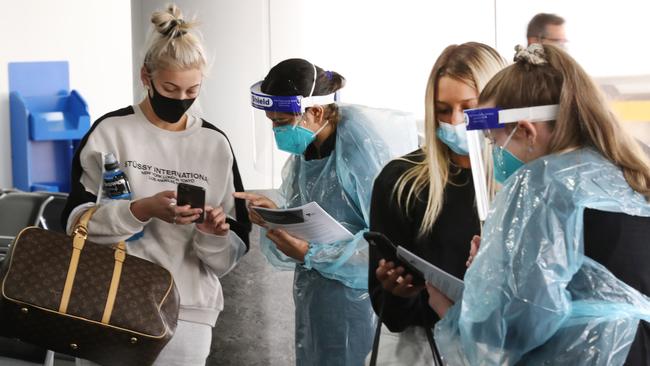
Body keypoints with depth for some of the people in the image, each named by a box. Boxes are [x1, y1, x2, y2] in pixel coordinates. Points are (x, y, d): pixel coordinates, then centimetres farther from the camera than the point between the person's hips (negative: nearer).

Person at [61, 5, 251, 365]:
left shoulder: (215, 144, 5)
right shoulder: (111, 132, -1)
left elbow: (229, 256, 7)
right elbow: (76, 220, -8)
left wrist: (213, 236, -15)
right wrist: (141, 211, -22)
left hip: (188, 312, 2)